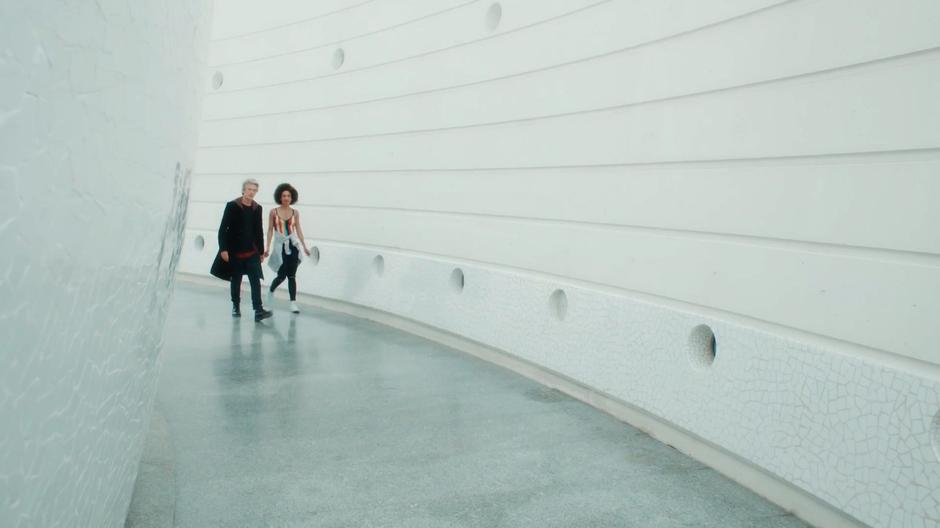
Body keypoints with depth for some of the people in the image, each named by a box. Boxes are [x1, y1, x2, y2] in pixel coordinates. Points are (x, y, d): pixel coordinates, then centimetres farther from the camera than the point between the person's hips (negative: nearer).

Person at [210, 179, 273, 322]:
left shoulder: (257, 208, 5)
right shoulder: (232, 206, -6)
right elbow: (223, 228, -7)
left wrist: (261, 251, 10)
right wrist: (223, 249, -14)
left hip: (252, 251, 2)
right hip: (235, 251, -2)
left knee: (256, 280, -8)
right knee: (236, 280, 10)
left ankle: (258, 310, -13)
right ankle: (236, 306, 27)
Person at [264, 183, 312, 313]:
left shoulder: (295, 212, 5)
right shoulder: (274, 212, -1)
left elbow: (298, 230, 10)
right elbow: (270, 230, 2)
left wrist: (304, 247, 8)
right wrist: (268, 247, -3)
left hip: (293, 245, 2)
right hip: (280, 246, -2)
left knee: (291, 276, 0)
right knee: (282, 275, -1)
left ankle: (293, 303, 2)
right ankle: (271, 290, 31)